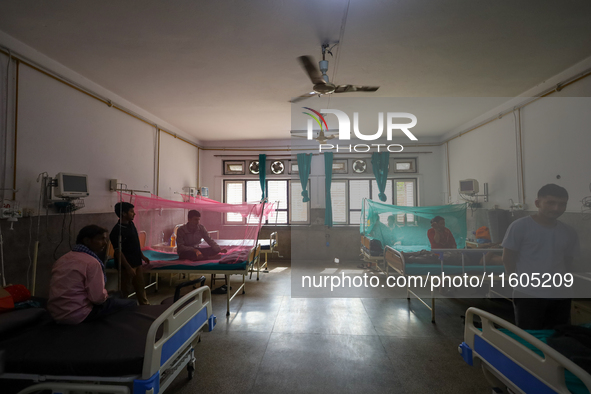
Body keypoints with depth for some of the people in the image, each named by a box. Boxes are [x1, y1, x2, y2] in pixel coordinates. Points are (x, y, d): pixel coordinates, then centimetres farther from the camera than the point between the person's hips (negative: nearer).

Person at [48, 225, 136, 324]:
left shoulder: (63, 258, 7)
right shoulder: (92, 262, -19)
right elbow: (98, 298, -22)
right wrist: (106, 293, 1)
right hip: (78, 315, -9)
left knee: (115, 297, 25)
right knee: (130, 303, -1)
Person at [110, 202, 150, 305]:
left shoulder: (131, 224, 6)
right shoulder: (117, 230, -20)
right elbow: (118, 252, -20)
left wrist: (142, 256, 20)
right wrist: (128, 268, -20)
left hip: (137, 263, 8)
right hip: (127, 265, -8)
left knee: (141, 287, 19)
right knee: (124, 291, 7)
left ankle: (145, 305, 32)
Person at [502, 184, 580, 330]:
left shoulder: (569, 232, 6)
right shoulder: (519, 226, -10)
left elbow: (568, 261, 16)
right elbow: (507, 259, -6)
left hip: (560, 296, 6)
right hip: (528, 295, -5)